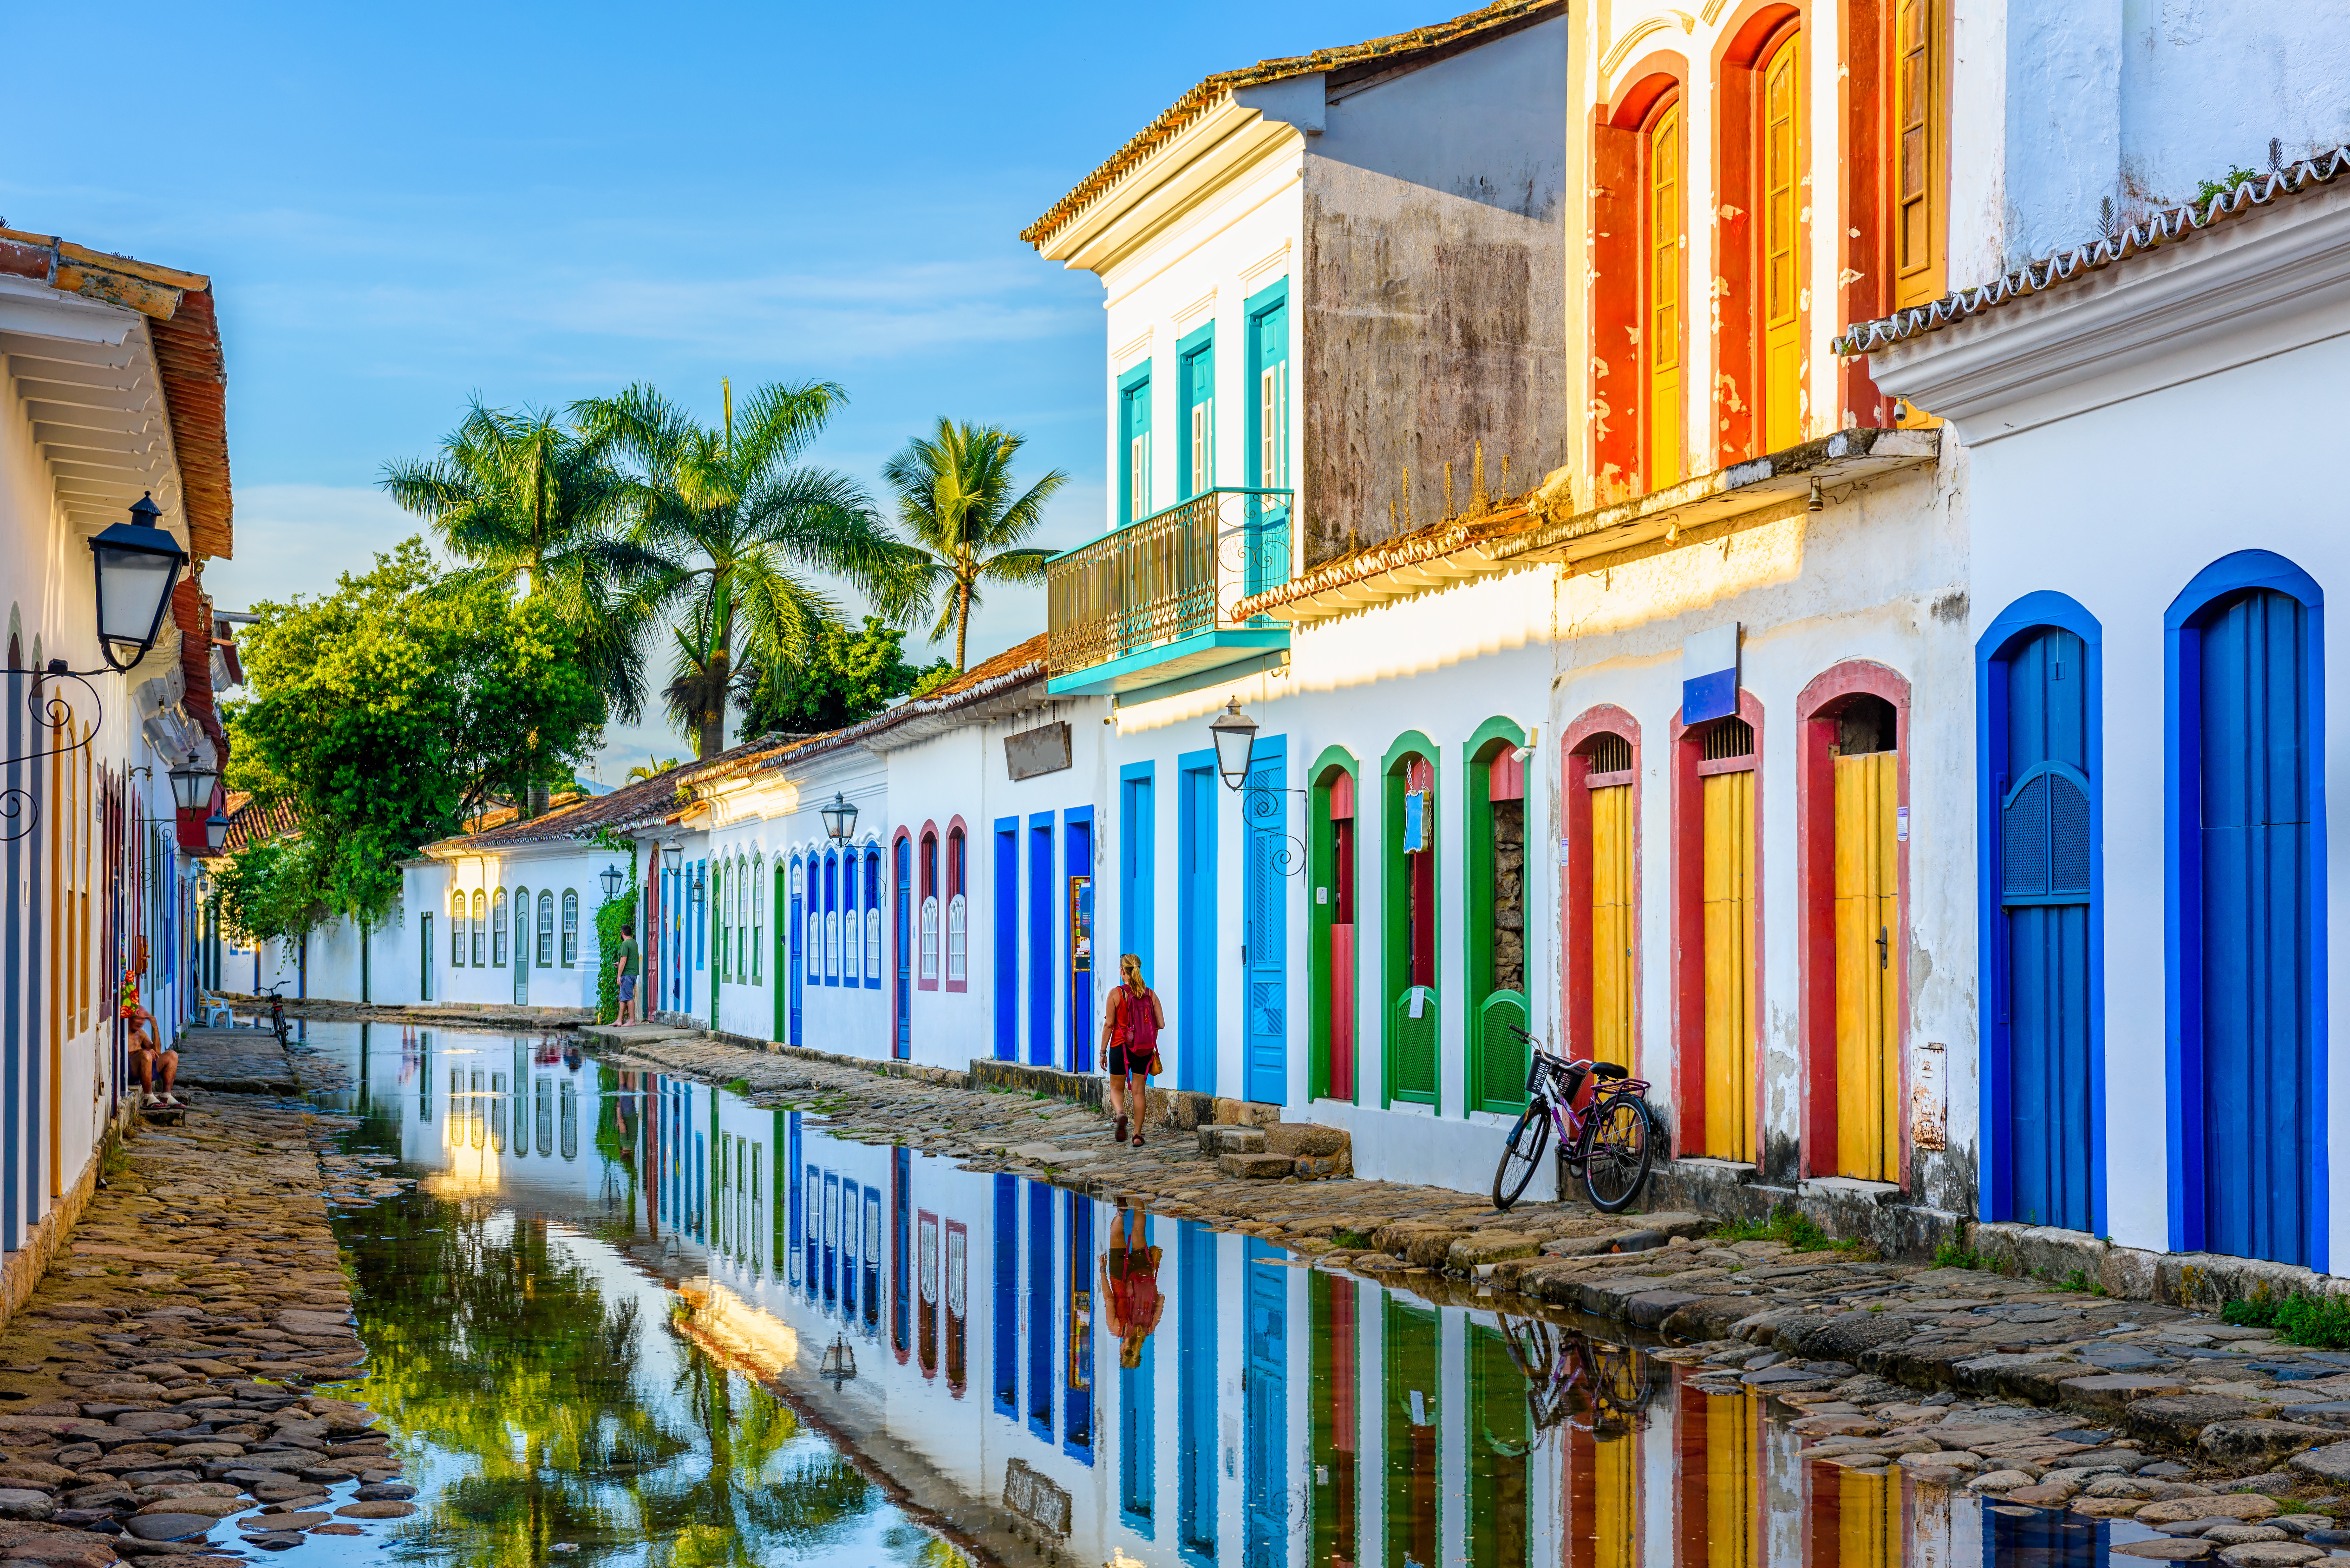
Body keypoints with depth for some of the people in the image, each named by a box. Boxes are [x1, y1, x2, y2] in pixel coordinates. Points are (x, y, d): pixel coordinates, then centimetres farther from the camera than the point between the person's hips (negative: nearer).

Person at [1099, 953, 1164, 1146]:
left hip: (1121, 1047, -3)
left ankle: (1120, 1114, -19)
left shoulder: (1116, 994, -9)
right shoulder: (1150, 994, 0)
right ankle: (1138, 1135, 9)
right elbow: (1161, 1024, -1)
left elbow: (1109, 1024, -9)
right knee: (1139, 1091, 9)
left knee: (1116, 1088, 12)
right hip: (1144, 1050, 3)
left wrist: (1103, 1051, -1)